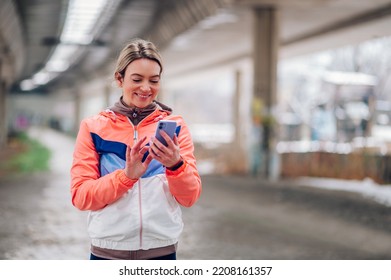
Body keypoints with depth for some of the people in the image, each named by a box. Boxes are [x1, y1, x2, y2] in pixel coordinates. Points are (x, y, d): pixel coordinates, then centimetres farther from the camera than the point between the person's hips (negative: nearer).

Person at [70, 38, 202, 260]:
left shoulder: (175, 125, 2)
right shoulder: (93, 127, 1)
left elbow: (190, 197, -2)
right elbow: (80, 196, -6)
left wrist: (176, 165, -20)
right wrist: (126, 175, -20)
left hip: (162, 251, 1)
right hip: (108, 252, 0)